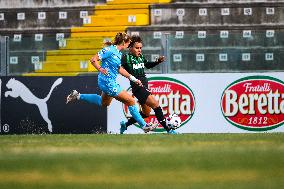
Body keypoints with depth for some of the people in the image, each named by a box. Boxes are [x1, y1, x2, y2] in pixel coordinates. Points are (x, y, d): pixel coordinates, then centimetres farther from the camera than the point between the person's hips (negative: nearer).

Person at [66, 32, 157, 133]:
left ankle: (78, 96, 36)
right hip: (108, 82, -10)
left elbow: (119, 69, 20)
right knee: (130, 101, -6)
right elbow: (93, 59, -18)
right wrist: (101, 69, -34)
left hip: (111, 82, 10)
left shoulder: (119, 53, 8)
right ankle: (144, 125, 3)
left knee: (104, 103, 33)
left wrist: (133, 79, 20)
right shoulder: (110, 50, -19)